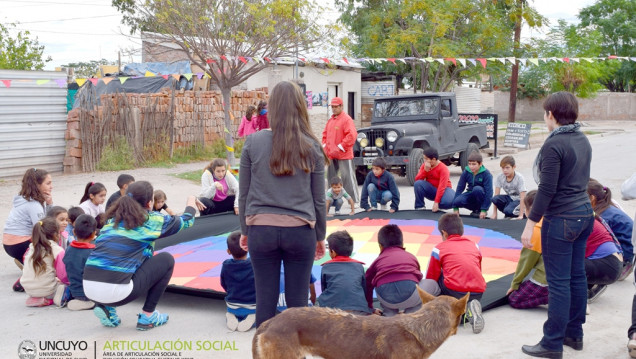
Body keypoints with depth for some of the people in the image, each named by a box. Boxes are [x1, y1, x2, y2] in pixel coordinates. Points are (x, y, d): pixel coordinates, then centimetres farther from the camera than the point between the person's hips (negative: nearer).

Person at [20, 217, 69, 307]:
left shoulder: (31, 248, 7)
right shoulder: (58, 251, -11)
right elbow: (63, 275, -11)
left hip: (28, 289, 6)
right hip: (46, 289, -6)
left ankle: (34, 299, 3)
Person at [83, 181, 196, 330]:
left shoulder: (112, 218, 20)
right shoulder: (152, 220, 7)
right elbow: (186, 221, 24)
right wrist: (191, 204, 47)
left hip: (87, 289, 6)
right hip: (116, 292, -6)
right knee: (166, 259, 13)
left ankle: (106, 308, 17)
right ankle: (147, 316, 14)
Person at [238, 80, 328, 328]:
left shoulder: (253, 142, -2)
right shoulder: (312, 147, -2)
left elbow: (243, 193, 3)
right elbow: (319, 198, 4)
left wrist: (245, 230, 16)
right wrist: (320, 236, 15)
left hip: (261, 230, 0)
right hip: (300, 231, 0)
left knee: (265, 299, 8)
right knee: (297, 301, 8)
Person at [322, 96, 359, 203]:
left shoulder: (347, 119, -9)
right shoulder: (330, 120, 15)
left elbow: (352, 135, -19)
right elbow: (325, 134, 24)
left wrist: (340, 147, -19)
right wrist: (325, 146, 9)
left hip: (344, 155, -8)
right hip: (331, 154, 8)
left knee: (347, 177, -8)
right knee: (331, 177, 13)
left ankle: (354, 201, -4)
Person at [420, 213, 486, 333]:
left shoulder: (439, 248, 12)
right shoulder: (474, 245, 24)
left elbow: (431, 278, 14)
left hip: (454, 290, -3)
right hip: (478, 293, 3)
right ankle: (471, 308, -4)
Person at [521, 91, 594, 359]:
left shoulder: (554, 144, -17)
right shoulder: (583, 140, 9)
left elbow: (547, 189, -19)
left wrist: (530, 224, -15)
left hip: (561, 220, -9)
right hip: (585, 215, 9)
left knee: (558, 283, -2)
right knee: (577, 277, 15)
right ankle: (574, 334, 26)